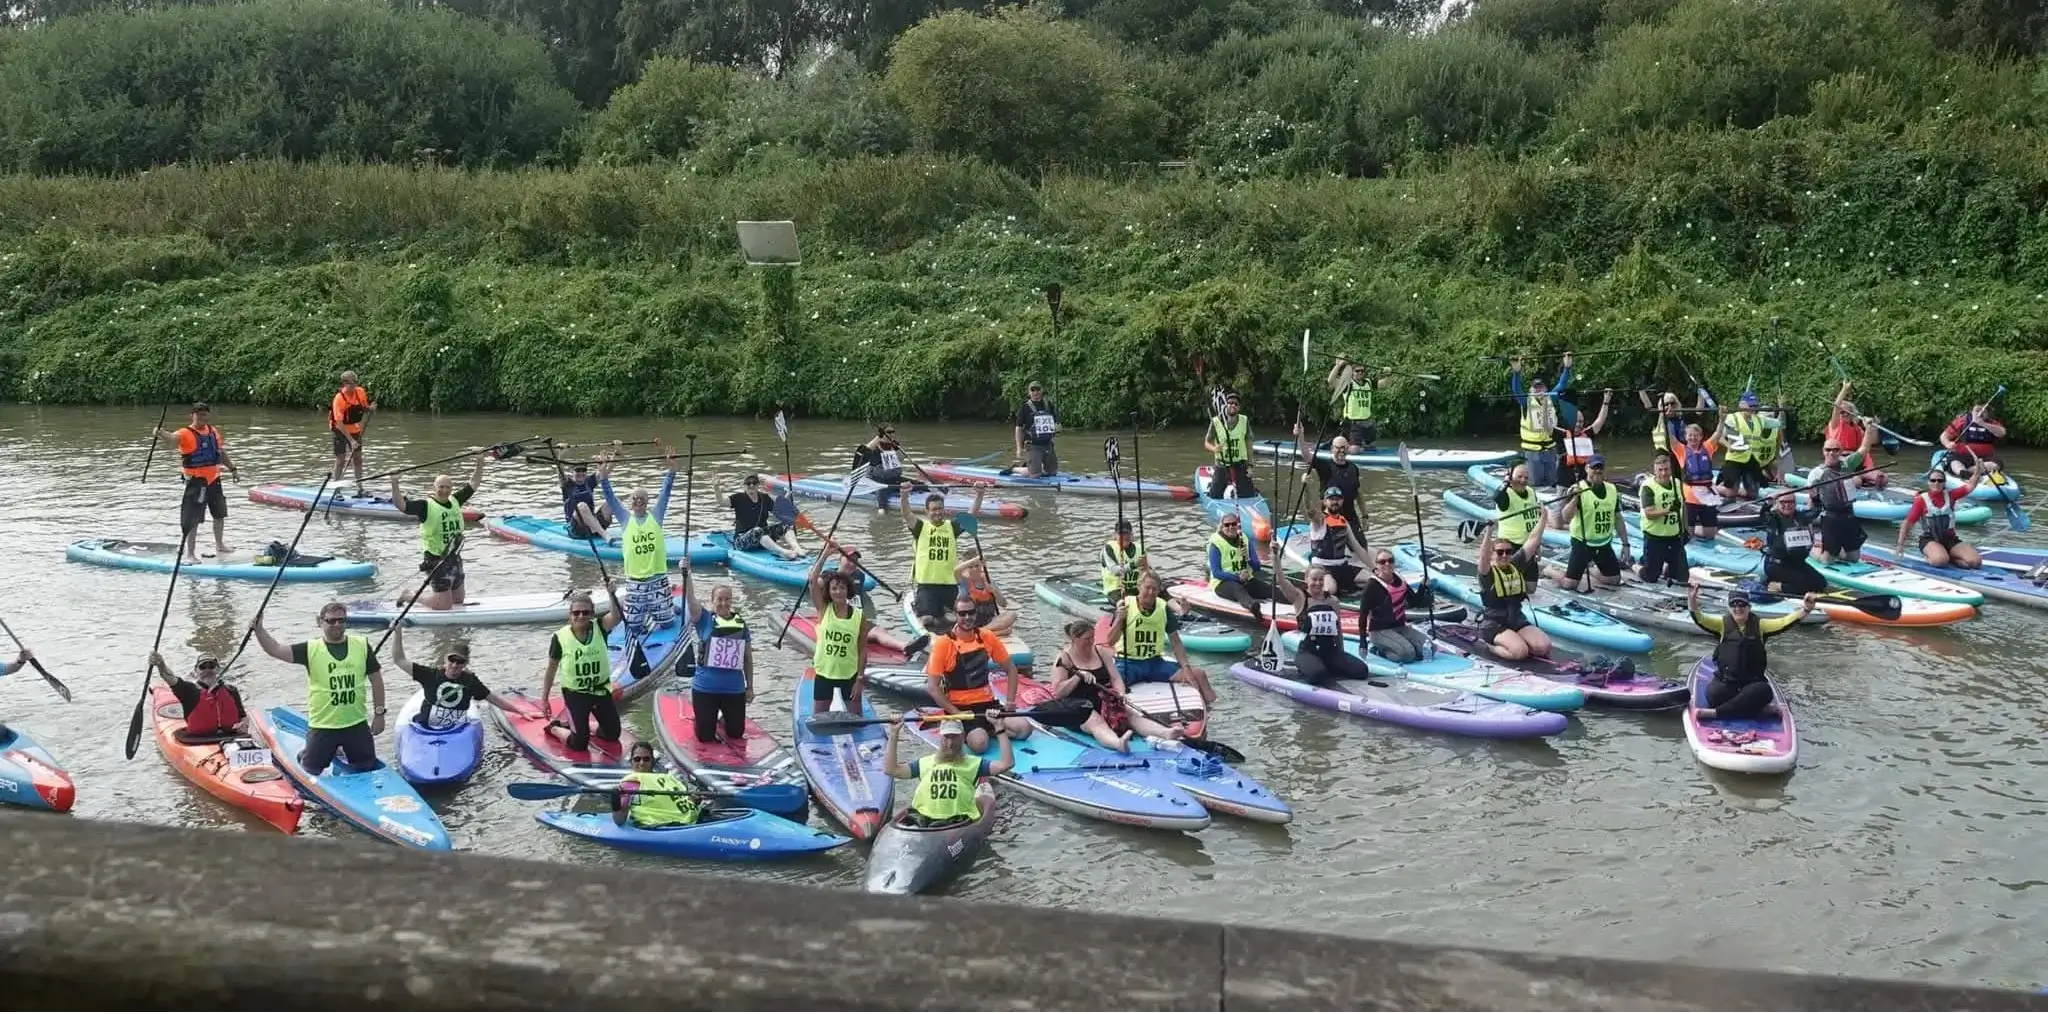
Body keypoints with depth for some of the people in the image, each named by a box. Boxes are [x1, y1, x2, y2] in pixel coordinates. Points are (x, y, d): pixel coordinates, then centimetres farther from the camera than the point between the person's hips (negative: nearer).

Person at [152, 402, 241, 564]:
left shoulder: (213, 432, 8)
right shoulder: (186, 434, -13)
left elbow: (222, 453, 21)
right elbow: (172, 438, -36)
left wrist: (233, 469, 20)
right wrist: (160, 433, -57)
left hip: (214, 480, 7)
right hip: (196, 482, -7)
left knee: (220, 514, 22)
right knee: (193, 519, -9)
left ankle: (219, 545, 42)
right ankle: (190, 554, -4)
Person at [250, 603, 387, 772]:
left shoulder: (362, 646, -1)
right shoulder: (311, 649, -5)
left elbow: (376, 679, 4)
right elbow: (276, 650, -14)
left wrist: (379, 714, 3)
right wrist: (259, 630, -28)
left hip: (357, 724, 2)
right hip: (322, 726, -1)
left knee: (368, 769, 12)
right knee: (311, 774, 8)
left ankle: (341, 752, 41)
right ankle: (303, 755, 43)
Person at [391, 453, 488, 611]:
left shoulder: (455, 501, 6)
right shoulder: (426, 506, -13)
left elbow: (473, 484, 14)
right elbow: (401, 505, -25)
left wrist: (480, 463, 6)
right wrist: (394, 485, -39)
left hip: (455, 558, 7)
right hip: (436, 560, -7)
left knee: (459, 600, 17)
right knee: (444, 605, -5)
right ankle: (409, 595, 16)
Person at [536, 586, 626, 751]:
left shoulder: (599, 628, -9)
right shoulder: (560, 637, -13)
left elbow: (617, 617, -31)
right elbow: (551, 669, -3)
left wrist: (612, 595, -48)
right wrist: (544, 699, 0)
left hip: (601, 691, 3)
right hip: (575, 694, -3)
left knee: (613, 735, 14)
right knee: (579, 744, -5)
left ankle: (584, 726, 38)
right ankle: (554, 728, 23)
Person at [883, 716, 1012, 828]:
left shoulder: (973, 763, 20)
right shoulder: (925, 763, 28)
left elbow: (1006, 763, 8)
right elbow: (891, 769, 23)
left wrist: (1000, 729, 4)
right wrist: (893, 735, 19)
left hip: (957, 819, -2)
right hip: (922, 818, 2)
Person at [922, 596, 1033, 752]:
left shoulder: (987, 638, 4)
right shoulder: (943, 643, -10)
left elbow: (1011, 669, 14)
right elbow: (932, 687, -12)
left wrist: (1010, 702, 2)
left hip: (987, 704, 4)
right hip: (960, 707, -4)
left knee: (1024, 728, -17)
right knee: (979, 743, -31)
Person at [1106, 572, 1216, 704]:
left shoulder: (1164, 608, 1)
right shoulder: (1125, 606, -9)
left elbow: (1176, 643, 5)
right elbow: (1111, 642, -13)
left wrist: (1186, 668, -8)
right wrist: (1119, 618, -30)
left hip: (1155, 662, 4)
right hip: (1128, 662, -4)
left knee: (1198, 674, -7)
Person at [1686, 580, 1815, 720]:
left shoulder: (1759, 625, 5)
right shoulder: (1723, 623, 3)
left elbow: (1783, 622, -6)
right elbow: (1700, 619, -11)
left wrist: (1805, 609, -22)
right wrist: (1692, 599, -29)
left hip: (1753, 682, 0)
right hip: (1724, 681, 0)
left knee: (1764, 692, -33)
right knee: (1714, 693, -32)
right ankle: (1758, 708, -17)